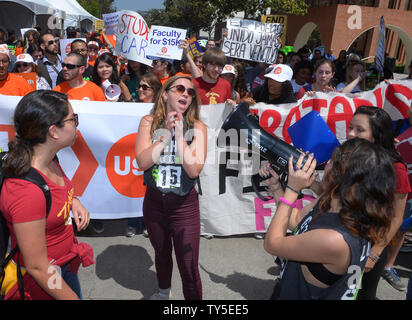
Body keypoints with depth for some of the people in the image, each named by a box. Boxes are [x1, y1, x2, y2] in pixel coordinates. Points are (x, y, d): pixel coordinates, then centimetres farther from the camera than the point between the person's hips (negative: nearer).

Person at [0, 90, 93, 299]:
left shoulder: (48, 160, -8)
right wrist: (71, 297, -16)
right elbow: (37, 268, -26)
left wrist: (73, 201, -3)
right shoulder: (26, 190, -34)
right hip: (42, 284, -7)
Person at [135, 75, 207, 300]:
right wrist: (166, 135, -20)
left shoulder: (197, 128, -8)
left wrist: (179, 134, -21)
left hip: (184, 205, -2)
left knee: (189, 268, 0)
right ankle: (164, 292, 55)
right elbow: (142, 162, -16)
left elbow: (194, 170, -20)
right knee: (161, 254, 27)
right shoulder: (149, 123, -4)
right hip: (154, 202, 3)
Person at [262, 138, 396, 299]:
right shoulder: (328, 202, -13)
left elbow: (271, 243, -26)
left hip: (301, 294, -7)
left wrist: (292, 189, -24)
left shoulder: (335, 240, -37)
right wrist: (275, 184, -4)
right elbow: (294, 221, 3)